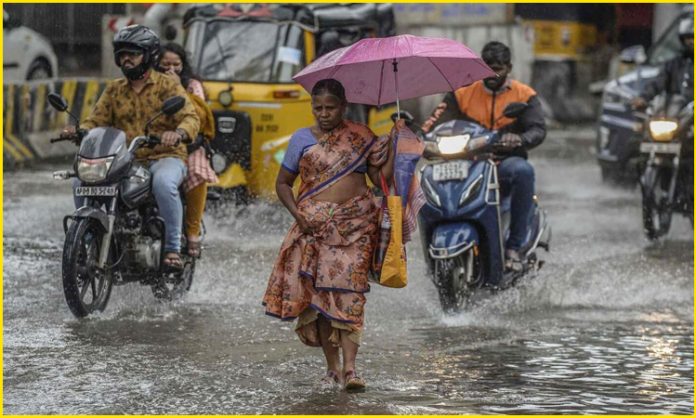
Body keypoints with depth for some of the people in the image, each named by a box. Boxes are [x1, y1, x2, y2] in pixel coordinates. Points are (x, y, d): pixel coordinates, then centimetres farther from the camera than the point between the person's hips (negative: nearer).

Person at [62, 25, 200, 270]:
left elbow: (191, 118, -12)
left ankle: (172, 248, -30)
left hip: (165, 157, -4)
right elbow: (96, 120, 9)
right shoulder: (114, 90, 15)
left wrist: (178, 133, -36)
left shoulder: (168, 86, 1)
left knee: (163, 183, -39)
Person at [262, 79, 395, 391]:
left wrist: (393, 146, -6)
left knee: (348, 290, -13)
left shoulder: (361, 136, 9)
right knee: (317, 293, -2)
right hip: (314, 225, 1)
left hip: (354, 224, -1)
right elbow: (283, 182, 12)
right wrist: (296, 212, -4)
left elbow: (381, 179, 8)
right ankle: (332, 367, 8)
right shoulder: (302, 139, 8)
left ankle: (350, 367, -19)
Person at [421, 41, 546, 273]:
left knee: (523, 170, -39)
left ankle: (514, 246, -32)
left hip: (507, 163, -2)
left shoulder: (524, 95, 7)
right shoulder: (463, 94, 13)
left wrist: (519, 140, -31)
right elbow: (438, 122, 5)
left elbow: (538, 130, -7)